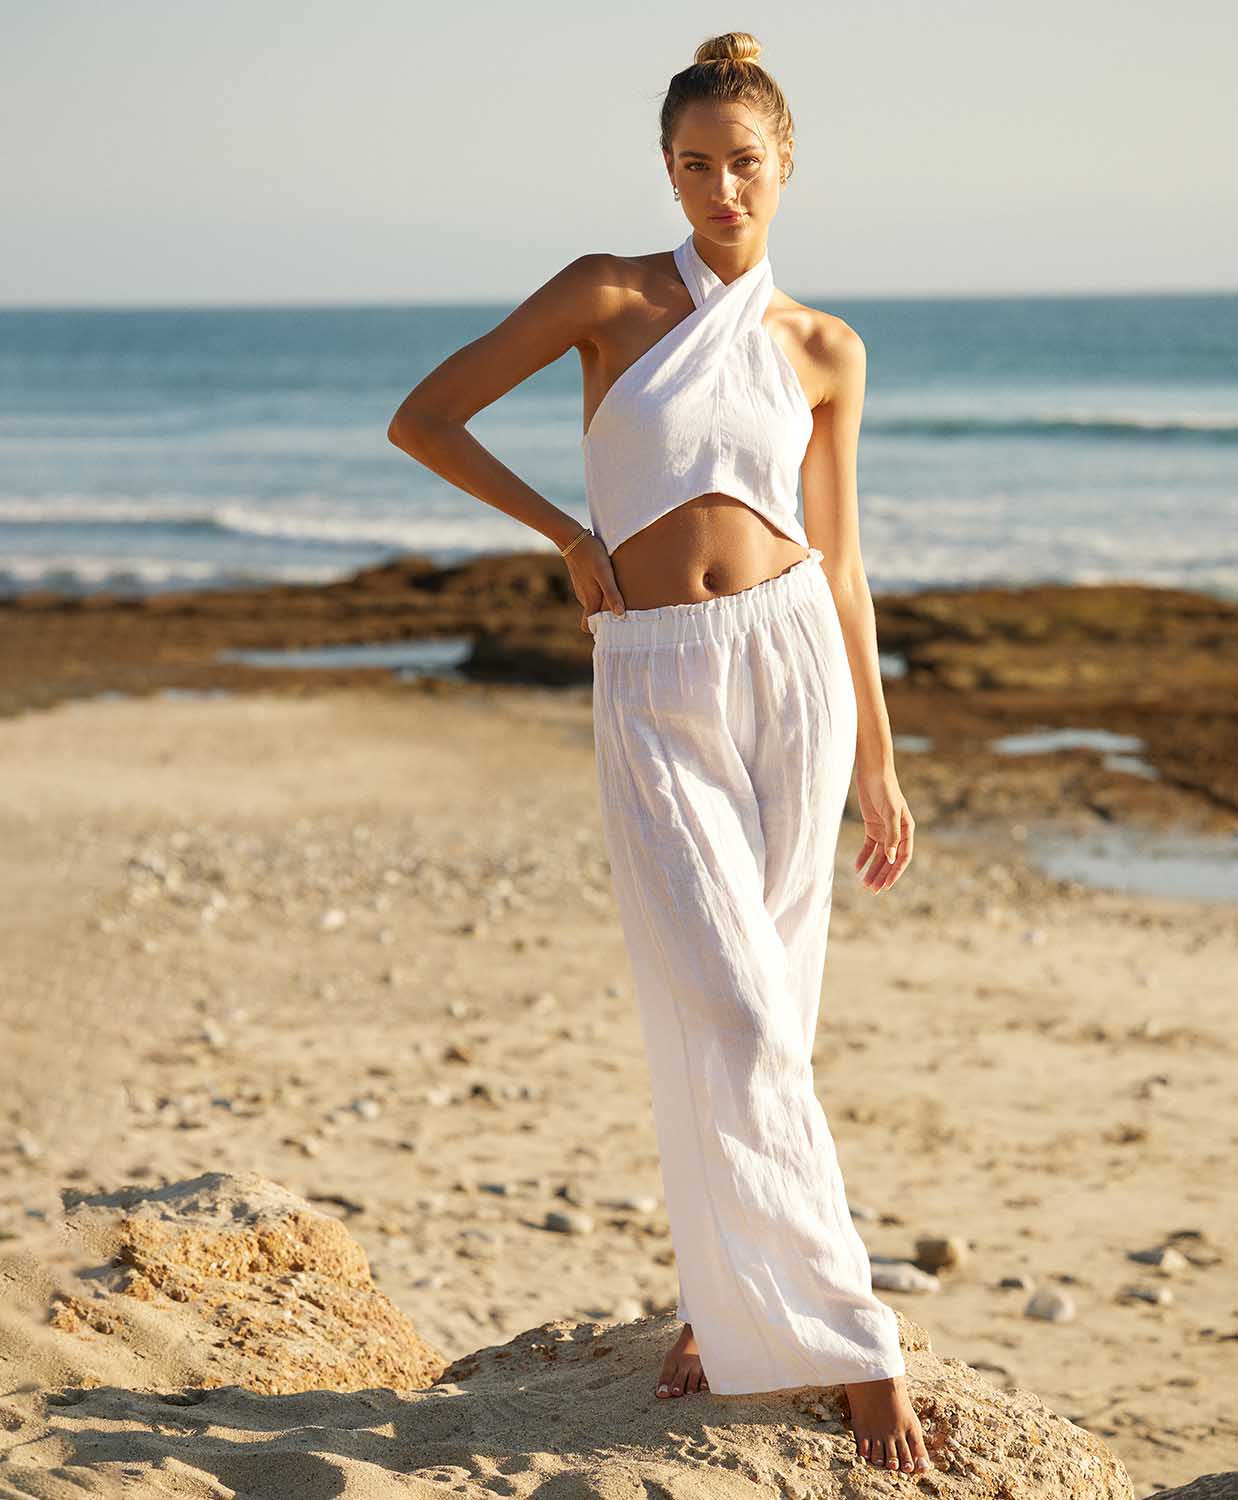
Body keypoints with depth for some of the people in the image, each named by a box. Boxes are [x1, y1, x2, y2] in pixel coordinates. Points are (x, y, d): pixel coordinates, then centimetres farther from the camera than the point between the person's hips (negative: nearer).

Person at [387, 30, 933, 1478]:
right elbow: (423, 416, 3)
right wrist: (566, 530, 0)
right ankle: (852, 1340, 0)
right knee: (725, 1018, -9)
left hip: (791, 664, 2)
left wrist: (879, 762, 12)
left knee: (753, 1012, 5)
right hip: (654, 692, -2)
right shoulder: (607, 294, 2)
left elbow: (839, 558, 12)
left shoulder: (822, 349, 9)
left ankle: (726, 1301, 23)